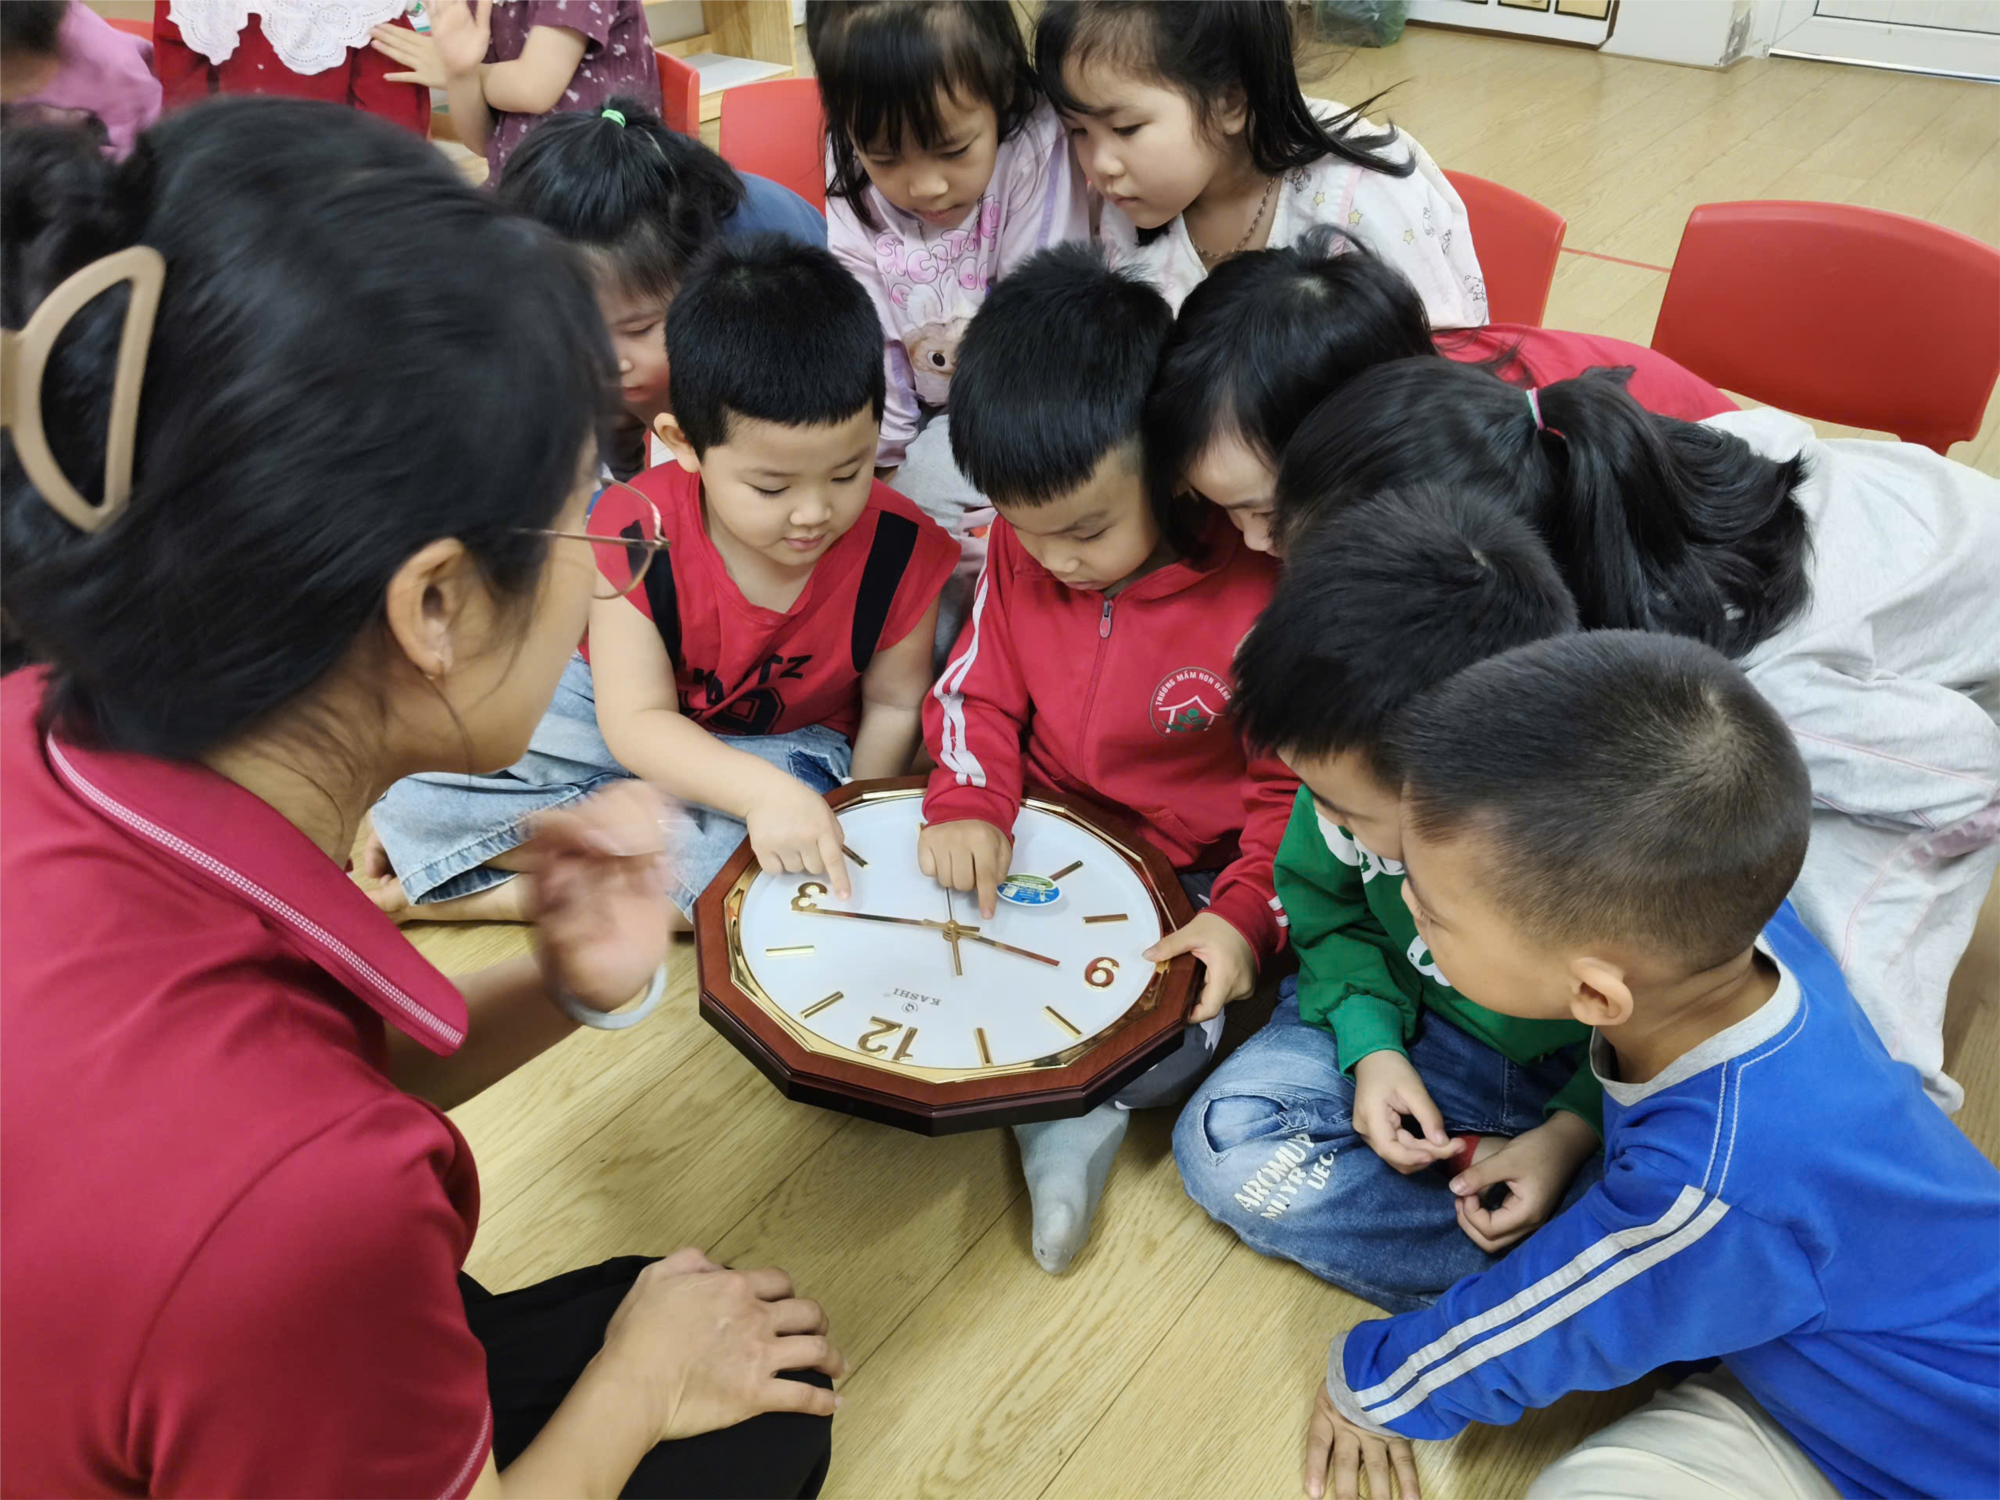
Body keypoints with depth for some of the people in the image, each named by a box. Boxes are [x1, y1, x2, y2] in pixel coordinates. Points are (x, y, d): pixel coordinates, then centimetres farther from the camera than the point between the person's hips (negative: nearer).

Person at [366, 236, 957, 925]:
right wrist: (760, 792, -39)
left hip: (786, 745, 2)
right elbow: (635, 719, -24)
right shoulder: (636, 532, -23)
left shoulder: (899, 550, -19)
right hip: (634, 723, -1)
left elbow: (893, 705, -4)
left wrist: (851, 828, -13)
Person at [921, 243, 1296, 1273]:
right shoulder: (1018, 550, -6)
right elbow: (977, 693, 4)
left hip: (1183, 880, -4)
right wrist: (967, 805, -16)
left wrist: (1244, 913, -25)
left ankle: (1063, 1111, 0)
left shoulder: (1262, 589, -21)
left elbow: (1298, 785, -13)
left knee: (1173, 1038, -28)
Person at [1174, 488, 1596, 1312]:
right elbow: (1322, 902, 1)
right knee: (1226, 1141, -18)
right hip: (1414, 1029, 4)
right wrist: (1370, 1044, -12)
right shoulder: (1360, 779, -21)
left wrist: (1575, 1129, -20)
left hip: (1594, 1082, -3)